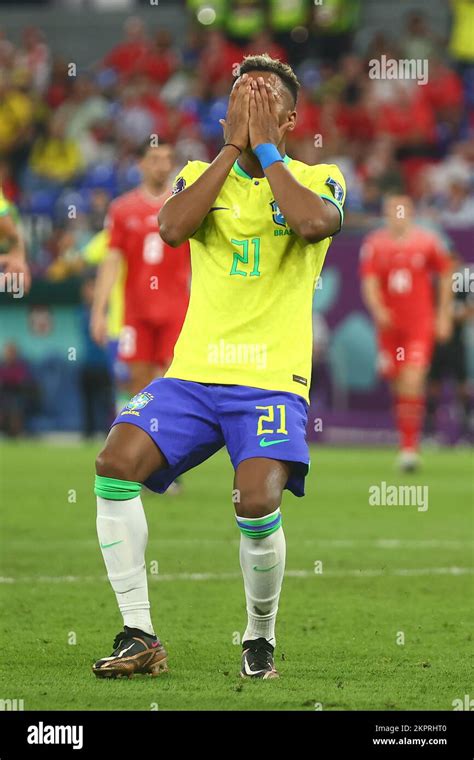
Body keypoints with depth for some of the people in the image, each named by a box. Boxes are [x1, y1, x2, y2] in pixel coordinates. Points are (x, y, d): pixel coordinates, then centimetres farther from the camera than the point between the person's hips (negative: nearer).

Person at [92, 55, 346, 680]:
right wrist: (233, 147, -5)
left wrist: (265, 149, -9)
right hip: (194, 372, 3)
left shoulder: (319, 180, 6)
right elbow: (172, 226, -10)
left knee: (258, 500, -25)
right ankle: (139, 636, -8)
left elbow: (316, 223, -19)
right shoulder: (202, 177, 13)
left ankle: (261, 639, 1)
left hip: (273, 381, -3)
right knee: (117, 463, -18)